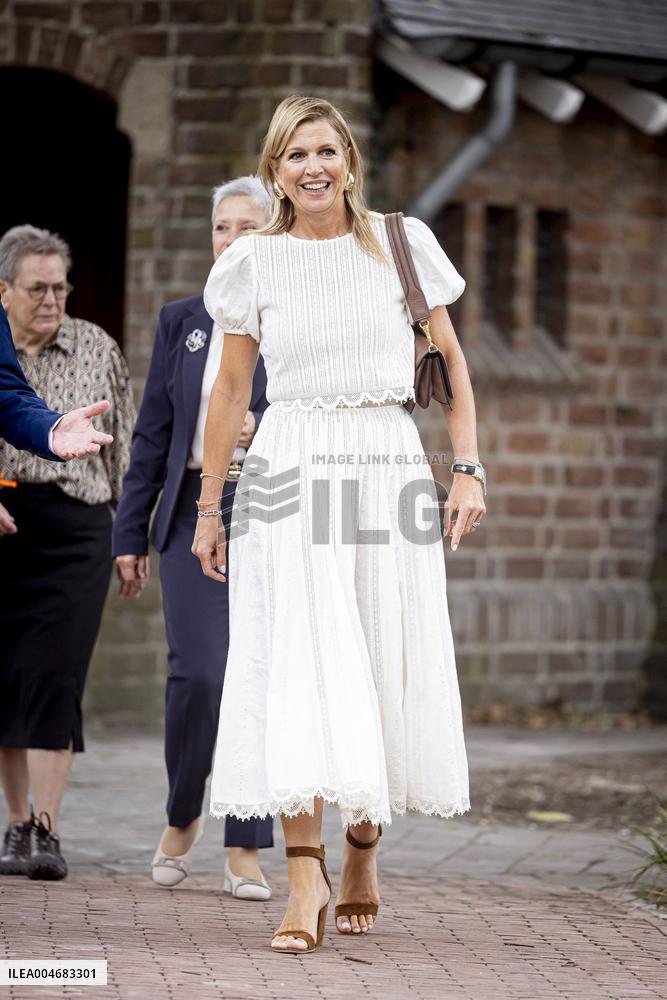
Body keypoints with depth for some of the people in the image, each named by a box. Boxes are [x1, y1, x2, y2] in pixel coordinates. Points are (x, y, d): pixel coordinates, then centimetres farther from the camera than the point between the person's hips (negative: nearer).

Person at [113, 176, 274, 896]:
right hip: (195, 514, 1)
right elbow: (153, 434, 12)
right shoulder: (180, 323, 12)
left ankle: (246, 850, 5)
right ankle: (182, 815, 15)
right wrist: (129, 534, 9)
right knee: (197, 673, -10)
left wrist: (266, 431, -16)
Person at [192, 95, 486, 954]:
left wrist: (469, 470, 3)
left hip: (389, 466, 1)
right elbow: (230, 389, 12)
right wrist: (208, 508, 11)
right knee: (296, 663, -11)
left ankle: (363, 851, 23)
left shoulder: (401, 245, 5)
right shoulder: (255, 264, 5)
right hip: (289, 467, -1)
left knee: (388, 668, 3)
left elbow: (451, 364, 11)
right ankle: (305, 876, -14)